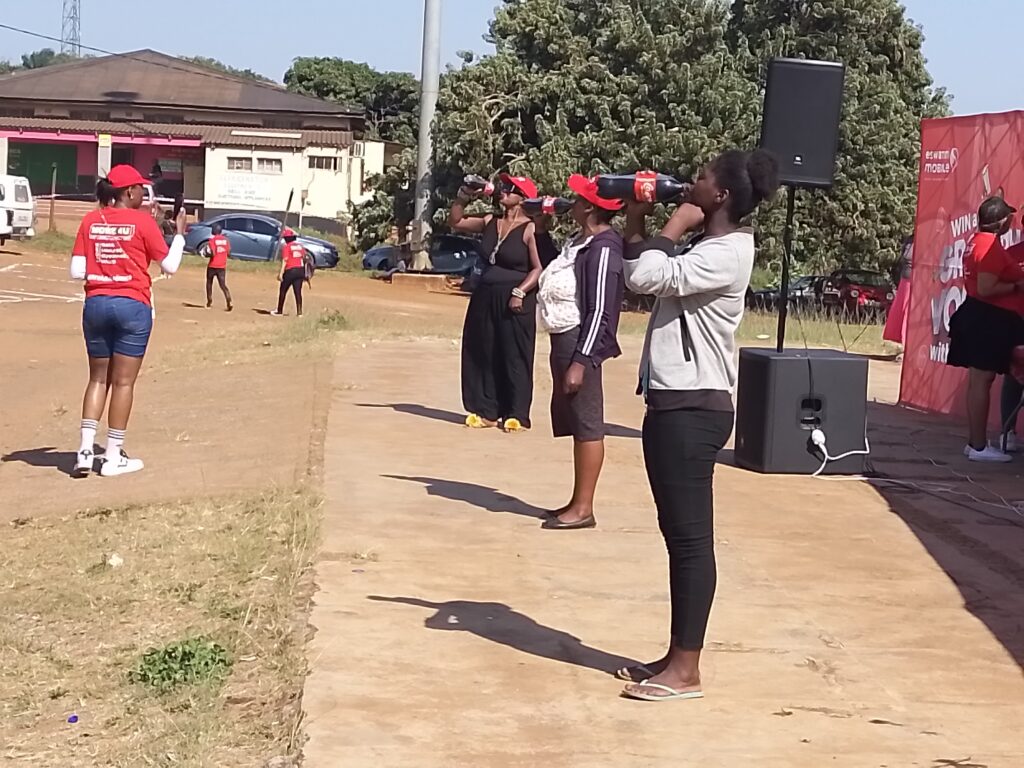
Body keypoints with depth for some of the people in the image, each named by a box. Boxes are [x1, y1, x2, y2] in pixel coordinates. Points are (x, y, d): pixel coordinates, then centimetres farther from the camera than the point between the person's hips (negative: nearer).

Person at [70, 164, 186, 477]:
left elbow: (77, 271, 0)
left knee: (98, 379, 14)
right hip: (132, 305, -4)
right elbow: (169, 265, -2)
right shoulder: (142, 221, -8)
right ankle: (113, 457, 6)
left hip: (96, 304, 4)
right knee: (123, 381, 3)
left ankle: (85, 451, 6)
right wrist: (179, 234, 12)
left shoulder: (90, 221, 3)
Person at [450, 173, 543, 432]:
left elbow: (539, 268, -14)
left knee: (514, 357, -3)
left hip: (514, 302, -7)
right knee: (482, 355, 8)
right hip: (484, 299, 7)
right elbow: (456, 222, 17)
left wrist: (520, 292, -22)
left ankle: (516, 415, 2)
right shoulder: (490, 222, 9)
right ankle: (486, 411, 16)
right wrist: (462, 198, 2)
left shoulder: (529, 229, -10)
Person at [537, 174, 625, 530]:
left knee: (587, 425, -4)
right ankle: (577, 502, 22)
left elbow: (599, 310, -19)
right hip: (564, 340, 10)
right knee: (572, 422, 14)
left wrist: (580, 362, -21)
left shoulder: (603, 249, -16)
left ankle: (583, 508, 1)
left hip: (581, 344, -10)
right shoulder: (580, 242, 13)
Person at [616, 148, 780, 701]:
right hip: (676, 404, 11)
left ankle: (686, 670, -1)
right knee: (679, 535, 13)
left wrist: (675, 225, -11)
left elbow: (644, 277, -25)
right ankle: (676, 657, 20)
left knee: (691, 537, -6)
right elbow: (648, 276, 18)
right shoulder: (706, 248, 16)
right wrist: (636, 221, 9)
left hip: (692, 408, -11)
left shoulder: (725, 254, -16)